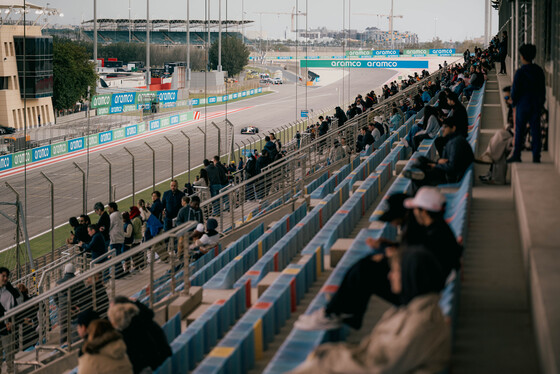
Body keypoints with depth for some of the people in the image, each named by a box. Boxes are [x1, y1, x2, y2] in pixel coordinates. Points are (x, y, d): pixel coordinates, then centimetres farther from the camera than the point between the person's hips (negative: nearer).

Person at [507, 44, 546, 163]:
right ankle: (536, 157, 4)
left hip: (523, 104, -4)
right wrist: (541, 103, 19)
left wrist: (514, 103, 5)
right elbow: (543, 89, 10)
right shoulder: (539, 71, 3)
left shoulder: (520, 72, -13)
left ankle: (516, 155, 6)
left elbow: (515, 90, -10)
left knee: (519, 131, 4)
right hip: (537, 104, 4)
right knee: (535, 130, 5)